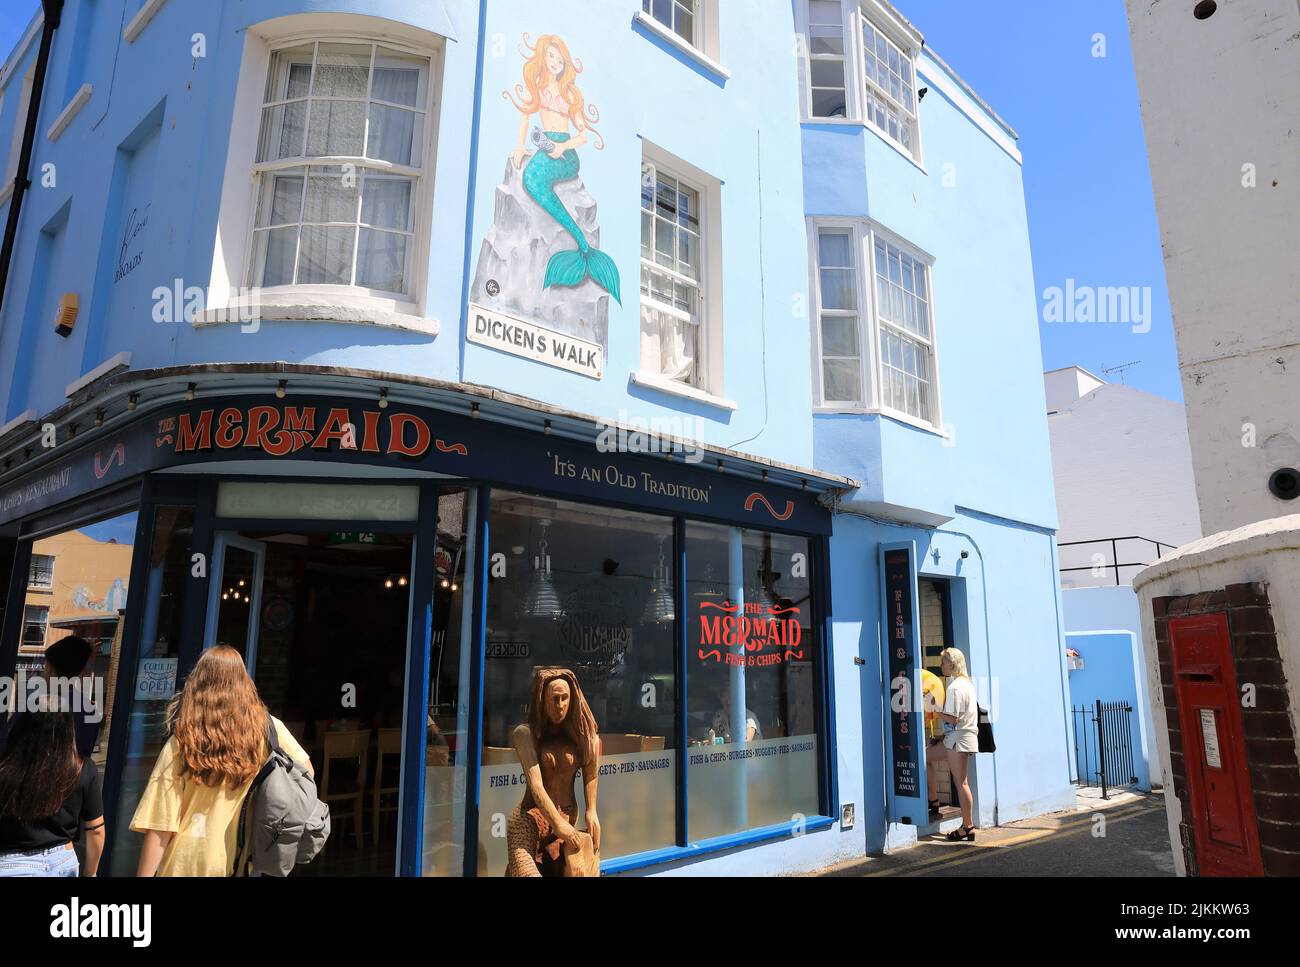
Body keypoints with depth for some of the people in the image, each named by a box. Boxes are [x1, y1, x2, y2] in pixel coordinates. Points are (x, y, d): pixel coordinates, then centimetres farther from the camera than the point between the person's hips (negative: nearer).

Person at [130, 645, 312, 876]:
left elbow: (160, 827, -14)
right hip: (242, 865, 2)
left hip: (186, 866, -2)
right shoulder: (268, 729, -8)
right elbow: (306, 772, 6)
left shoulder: (179, 745, -15)